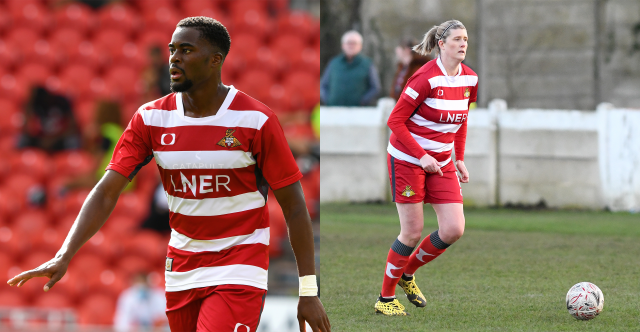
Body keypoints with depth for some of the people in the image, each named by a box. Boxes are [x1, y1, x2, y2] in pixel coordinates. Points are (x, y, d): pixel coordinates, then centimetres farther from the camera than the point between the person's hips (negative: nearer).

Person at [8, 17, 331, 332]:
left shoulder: (256, 120, -11)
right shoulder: (151, 118, 0)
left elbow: (294, 205, -7)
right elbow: (106, 192, -6)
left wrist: (309, 291, -9)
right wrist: (63, 257, -19)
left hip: (238, 267, -5)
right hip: (181, 268, 5)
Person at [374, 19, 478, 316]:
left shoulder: (469, 79, 2)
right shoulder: (426, 78, -19)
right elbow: (395, 121, -16)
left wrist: (459, 159, 11)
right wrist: (421, 156, -20)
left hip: (441, 162, 6)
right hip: (407, 159, -6)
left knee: (454, 230, -4)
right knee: (413, 233, -5)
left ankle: (407, 273, 20)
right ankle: (385, 298, 12)